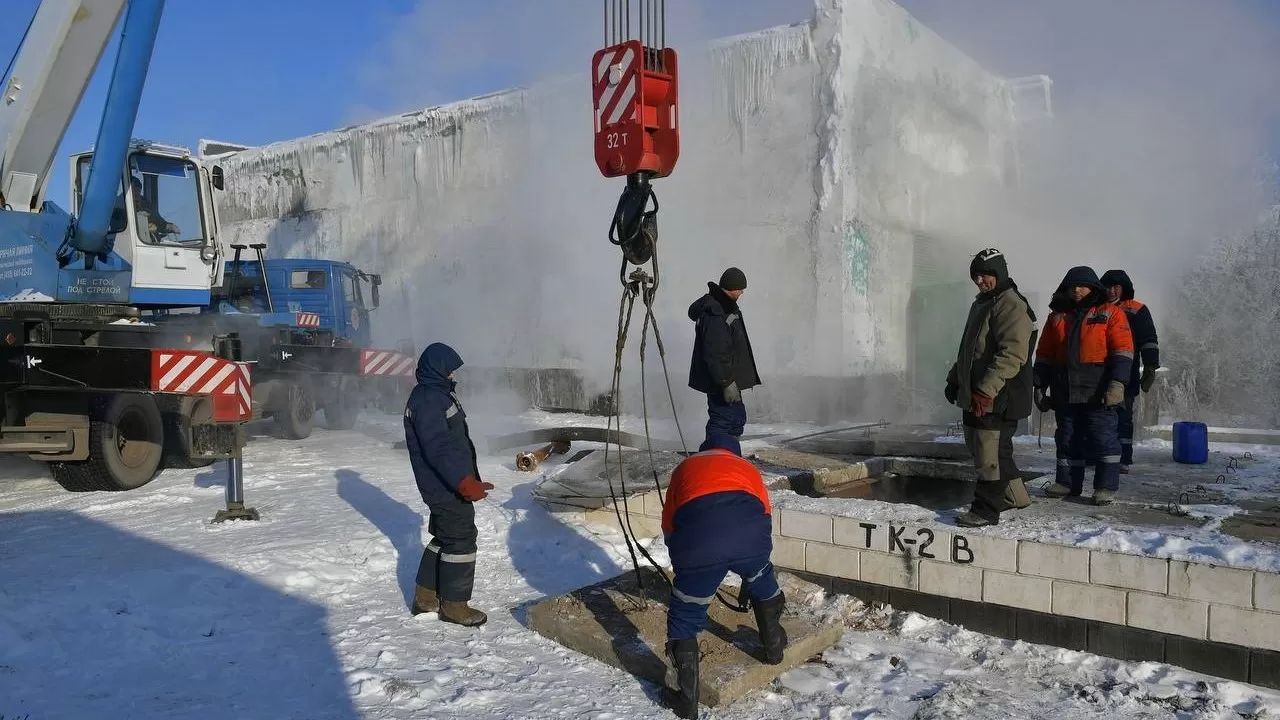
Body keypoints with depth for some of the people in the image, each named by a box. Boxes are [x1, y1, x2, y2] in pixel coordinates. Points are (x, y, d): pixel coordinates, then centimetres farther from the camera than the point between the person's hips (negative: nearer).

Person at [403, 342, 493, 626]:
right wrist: (465, 482, -28)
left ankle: (426, 597, 28)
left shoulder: (436, 394, 15)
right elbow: (438, 448, -26)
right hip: (448, 487, -11)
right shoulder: (428, 399, -19)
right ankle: (454, 605, 9)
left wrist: (468, 478, 23)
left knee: (443, 537, 18)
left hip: (444, 485, 11)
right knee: (460, 540, -2)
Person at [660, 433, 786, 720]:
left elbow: (668, 525, 33)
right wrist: (748, 560, 52)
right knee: (763, 584, 36)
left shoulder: (684, 467, 35)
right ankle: (774, 646, 53)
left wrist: (682, 561, 46)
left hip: (697, 539, -2)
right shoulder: (748, 468, 36)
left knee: (684, 620, 18)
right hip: (749, 533, 2)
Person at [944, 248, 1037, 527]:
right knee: (977, 446, 17)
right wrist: (955, 379, 24)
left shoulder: (1012, 307, -13)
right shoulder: (981, 304, 19)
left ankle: (986, 510, 3)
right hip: (975, 395, 10)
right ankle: (1014, 496, 33)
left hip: (998, 399, -10)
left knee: (989, 454, -6)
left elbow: (1012, 354, -23)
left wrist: (986, 390, -28)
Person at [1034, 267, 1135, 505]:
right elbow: (1045, 355, 17)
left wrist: (1117, 383, -17)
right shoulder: (1057, 317, 15)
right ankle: (1067, 483, 20)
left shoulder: (1110, 313, 1)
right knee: (1067, 440, 11)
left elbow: (1122, 350, -7)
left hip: (1098, 393, -5)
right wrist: (1040, 385, 12)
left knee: (1103, 439, -2)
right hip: (1065, 393, 5)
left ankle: (1106, 487, 5)